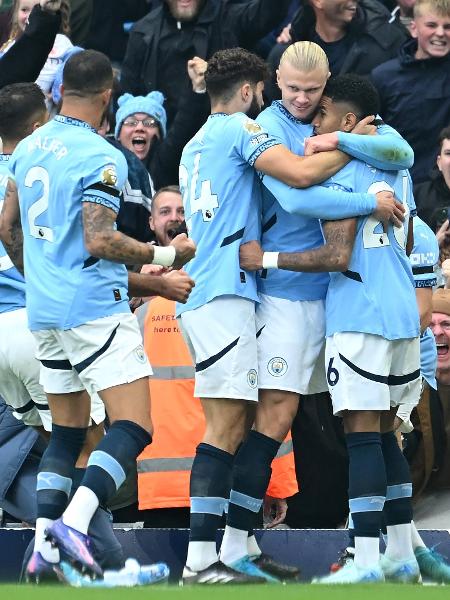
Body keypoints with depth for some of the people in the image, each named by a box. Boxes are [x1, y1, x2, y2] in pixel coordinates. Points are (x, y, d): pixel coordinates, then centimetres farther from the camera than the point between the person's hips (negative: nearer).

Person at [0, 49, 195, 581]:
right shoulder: (100, 157, -13)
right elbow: (99, 241, -19)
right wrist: (166, 255, -7)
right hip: (94, 307, -8)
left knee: (66, 432, 14)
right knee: (133, 426, -9)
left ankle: (43, 543, 3)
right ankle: (74, 521, -27)